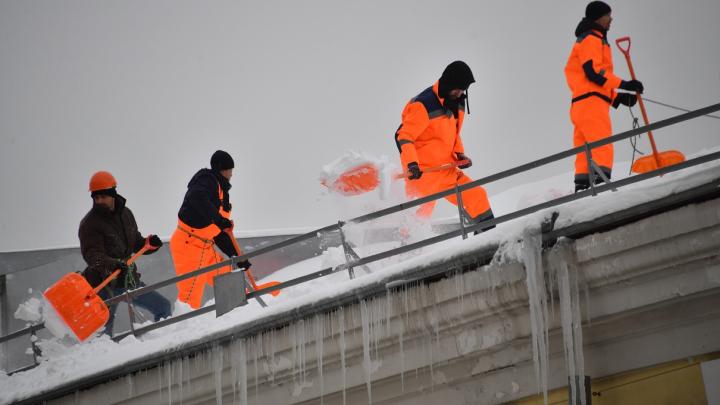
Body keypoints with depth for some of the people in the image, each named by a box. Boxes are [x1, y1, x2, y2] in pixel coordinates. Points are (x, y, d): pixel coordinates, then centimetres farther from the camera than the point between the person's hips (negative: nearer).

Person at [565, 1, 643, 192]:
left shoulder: (595, 41, 29)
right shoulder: (591, 39, -3)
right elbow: (593, 72, -16)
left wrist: (617, 98, 18)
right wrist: (623, 84, -16)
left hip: (581, 103, 10)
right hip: (591, 102, -10)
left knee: (586, 152, 6)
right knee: (602, 147, -20)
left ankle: (582, 188, 4)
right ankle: (601, 183, -32)